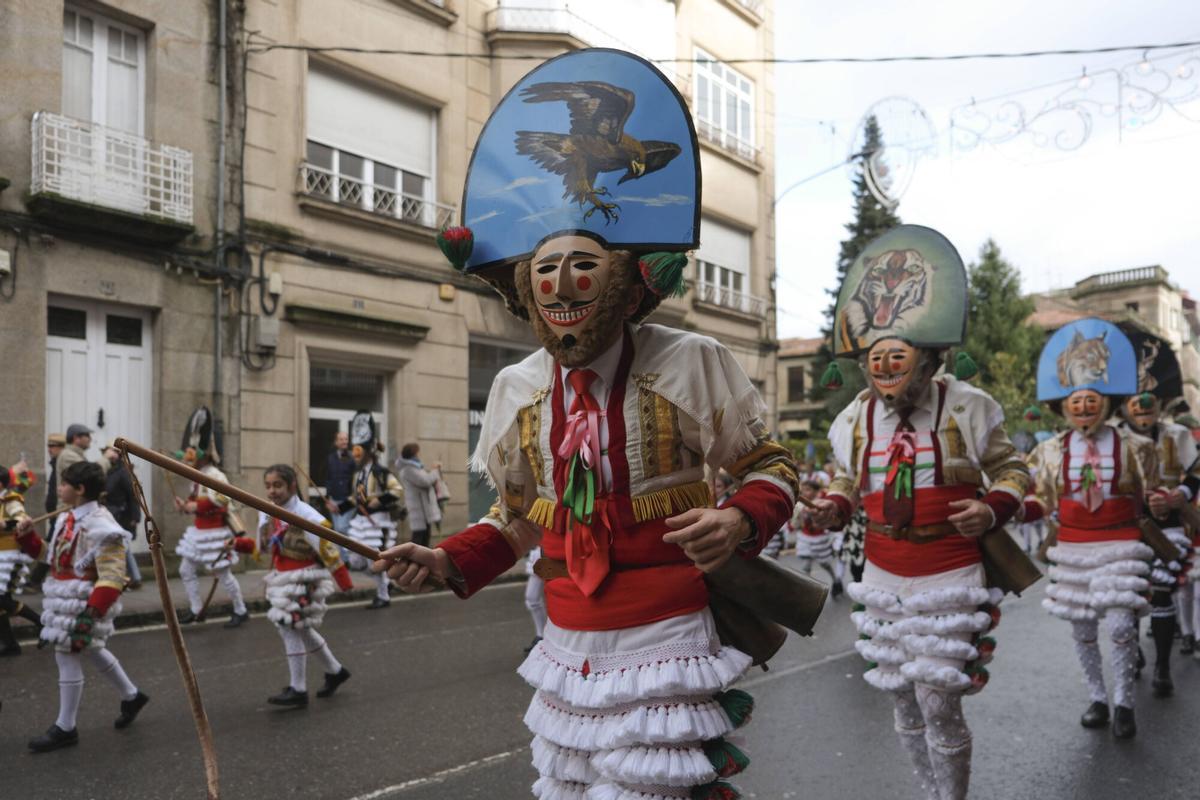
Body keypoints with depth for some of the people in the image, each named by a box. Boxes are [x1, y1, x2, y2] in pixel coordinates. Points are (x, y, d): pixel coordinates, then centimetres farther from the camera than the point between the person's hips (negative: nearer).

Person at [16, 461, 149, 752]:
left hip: (82, 602, -10)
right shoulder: (67, 519, 7)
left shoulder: (99, 525, -22)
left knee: (68, 658, -1)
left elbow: (112, 578, -25)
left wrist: (92, 611, -29)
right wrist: (28, 537, 6)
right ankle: (131, 696, 39)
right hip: (65, 598, 10)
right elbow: (54, 557, 20)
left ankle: (65, 728, 14)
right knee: (92, 651, 22)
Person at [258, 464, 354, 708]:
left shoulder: (305, 515, -21)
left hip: (304, 579, -8)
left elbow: (328, 550, -17)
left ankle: (298, 691, 5)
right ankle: (335, 671, 37)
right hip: (281, 578, 8)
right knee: (302, 630, 18)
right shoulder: (267, 514, 0)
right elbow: (263, 546, 14)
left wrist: (345, 583, -13)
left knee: (291, 630, -9)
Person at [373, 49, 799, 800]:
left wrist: (741, 521, -21)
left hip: (663, 648, -4)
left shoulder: (690, 364, -11)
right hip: (569, 651, 5)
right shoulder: (518, 388, 1)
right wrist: (448, 562, -3)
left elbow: (770, 464, 0)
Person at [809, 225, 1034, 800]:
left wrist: (992, 508, -18)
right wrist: (834, 507, -6)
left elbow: (1011, 469, 1)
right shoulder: (857, 418, 0)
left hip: (949, 581, -4)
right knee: (903, 705, 15)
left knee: (939, 707, -1)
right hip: (883, 579, 4)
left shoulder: (963, 407, -10)